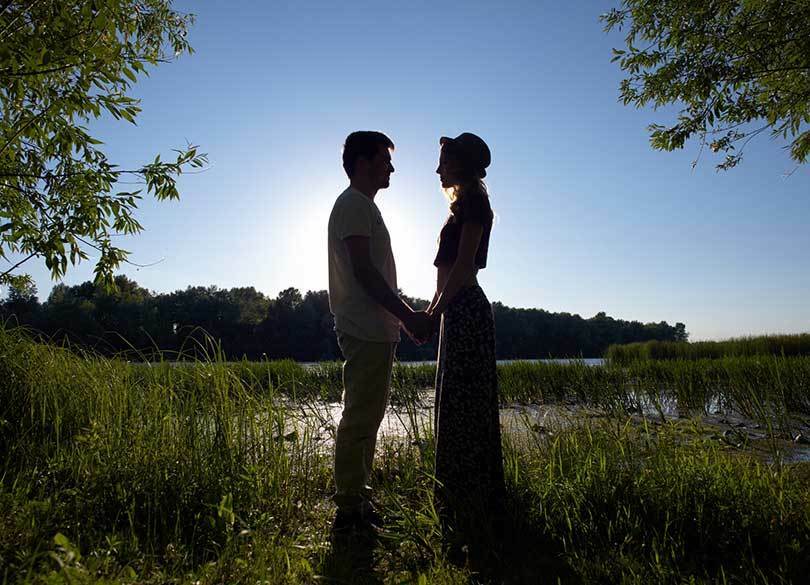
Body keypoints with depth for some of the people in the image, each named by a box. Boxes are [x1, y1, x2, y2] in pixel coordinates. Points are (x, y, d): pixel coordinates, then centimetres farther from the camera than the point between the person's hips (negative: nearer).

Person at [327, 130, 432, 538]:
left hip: (375, 331, 11)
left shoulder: (362, 206, 25)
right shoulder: (354, 205, -7)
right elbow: (364, 271, -18)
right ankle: (349, 512, 2)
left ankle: (357, 501, 24)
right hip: (366, 332, -11)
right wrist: (407, 315, -18)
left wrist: (401, 317, 19)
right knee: (359, 420, -7)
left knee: (366, 417, 14)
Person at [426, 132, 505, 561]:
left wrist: (435, 311, -17)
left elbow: (464, 265, -17)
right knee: (462, 410, 15)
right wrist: (436, 306, 20)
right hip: (461, 311, 10)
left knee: (463, 411, -7)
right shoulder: (466, 204, 22)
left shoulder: (472, 201, -7)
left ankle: (471, 521, 4)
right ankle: (480, 512, 28)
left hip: (464, 311, -10)